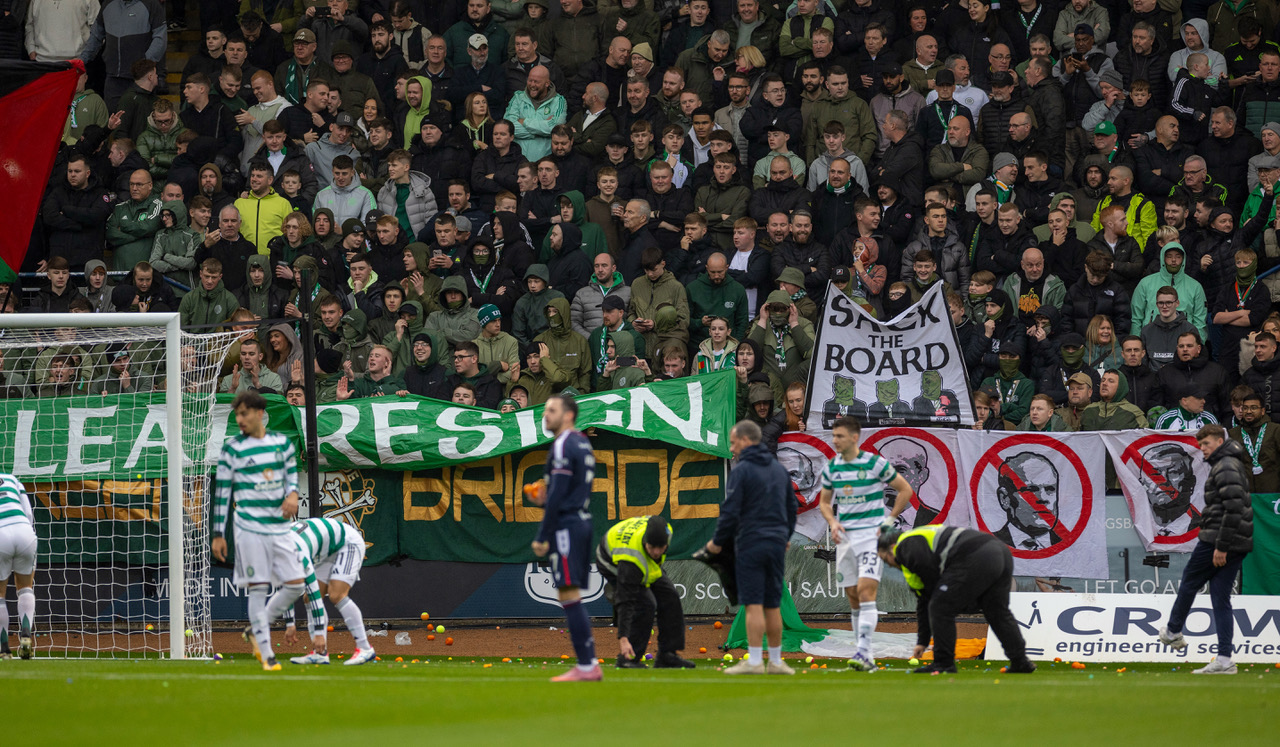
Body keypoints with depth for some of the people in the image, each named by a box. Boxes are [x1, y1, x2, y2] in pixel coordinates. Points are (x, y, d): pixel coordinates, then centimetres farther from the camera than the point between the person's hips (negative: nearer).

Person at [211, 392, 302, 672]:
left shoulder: (282, 443, 8)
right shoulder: (233, 449, -2)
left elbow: (291, 474, 18)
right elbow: (222, 491, 0)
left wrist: (292, 494, -7)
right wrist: (218, 534, -2)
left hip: (279, 526, 4)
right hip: (250, 528, -4)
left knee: (296, 584, 1)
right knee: (258, 588, -5)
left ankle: (256, 631, 20)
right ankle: (266, 654, 0)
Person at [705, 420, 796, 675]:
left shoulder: (741, 470, -8)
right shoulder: (780, 469, 14)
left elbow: (730, 511, -11)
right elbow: (791, 508, 20)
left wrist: (718, 542, 0)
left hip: (750, 543, -6)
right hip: (777, 544, 6)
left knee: (753, 605, -8)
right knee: (773, 606, 10)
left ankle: (754, 661, -11)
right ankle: (775, 661, 12)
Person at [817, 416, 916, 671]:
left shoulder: (875, 463, -6)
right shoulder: (831, 468, 7)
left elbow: (906, 490, 2)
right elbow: (824, 501, 20)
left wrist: (889, 521, -4)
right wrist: (833, 522, 0)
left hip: (872, 534, -5)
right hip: (845, 536, 5)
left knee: (866, 590, -18)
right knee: (853, 597, 5)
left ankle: (864, 653, -24)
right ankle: (865, 657, 12)